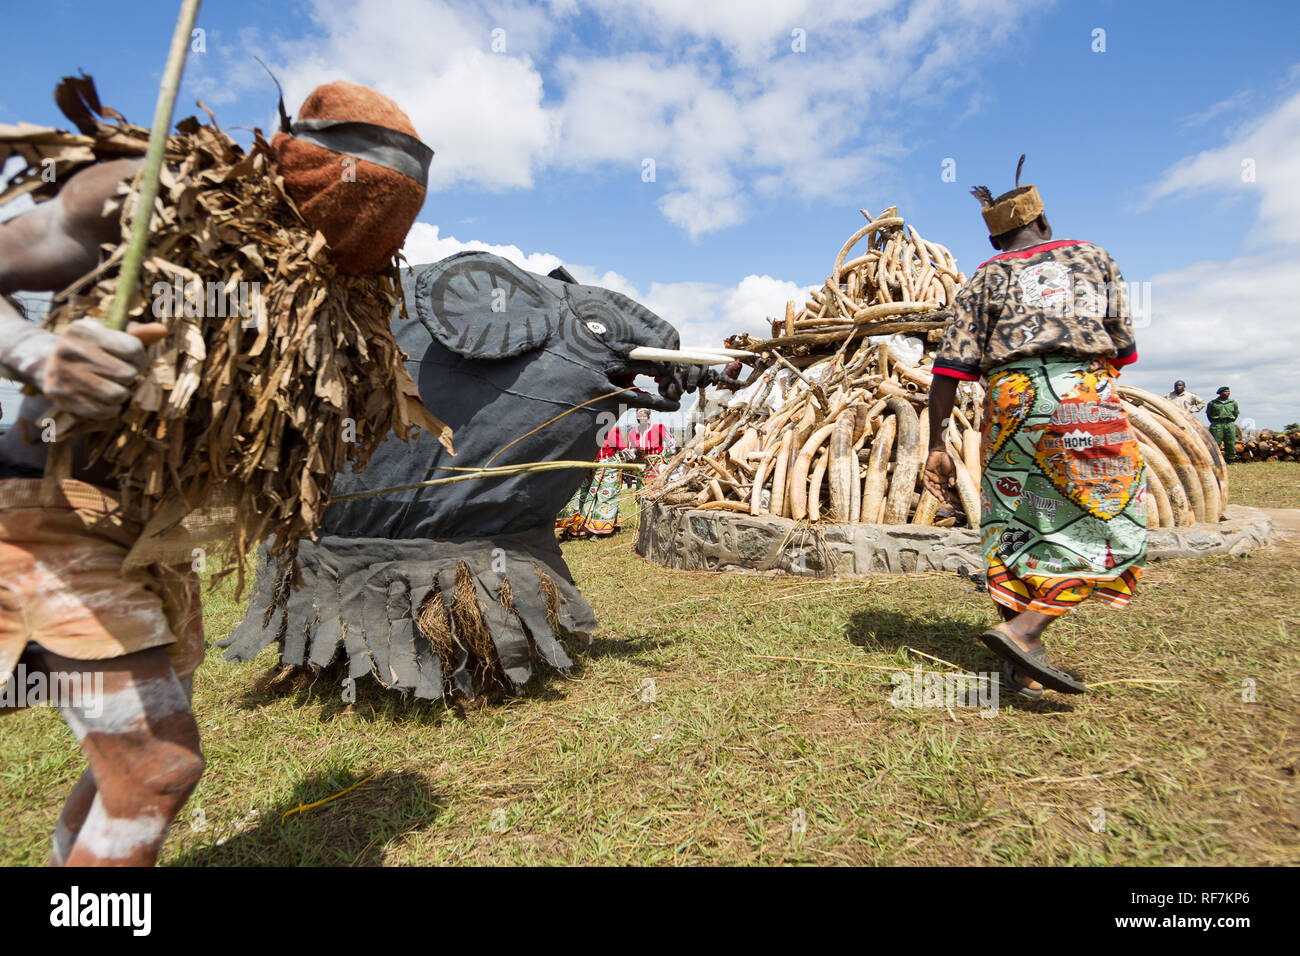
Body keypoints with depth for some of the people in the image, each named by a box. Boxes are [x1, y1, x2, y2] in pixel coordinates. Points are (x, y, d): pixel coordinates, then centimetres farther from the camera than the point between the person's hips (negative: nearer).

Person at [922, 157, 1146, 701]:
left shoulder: (985, 277, 14)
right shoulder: (1093, 257, 17)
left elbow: (950, 366, 1)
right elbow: (1124, 348, 13)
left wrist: (936, 447, 1)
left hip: (1008, 397, 2)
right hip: (1085, 395, -2)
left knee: (1014, 528, 9)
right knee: (1106, 528, 7)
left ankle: (1019, 668, 10)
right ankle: (1024, 631, -10)